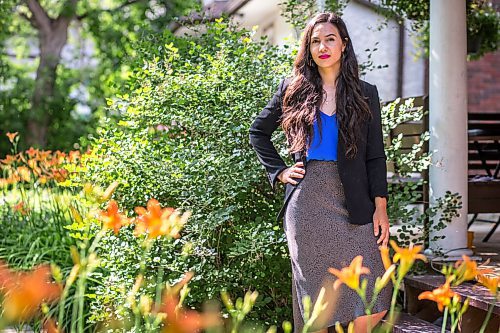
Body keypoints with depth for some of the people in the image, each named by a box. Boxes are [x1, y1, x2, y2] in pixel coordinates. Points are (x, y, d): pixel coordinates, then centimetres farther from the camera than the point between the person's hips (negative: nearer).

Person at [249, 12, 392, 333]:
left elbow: (375, 156, 6)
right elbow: (258, 131, 20)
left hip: (352, 204, 0)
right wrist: (279, 171, 8)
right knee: (314, 297, 3)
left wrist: (380, 207, -2)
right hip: (307, 203, 0)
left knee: (374, 303, -8)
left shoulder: (365, 94, 8)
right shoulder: (294, 89, 9)